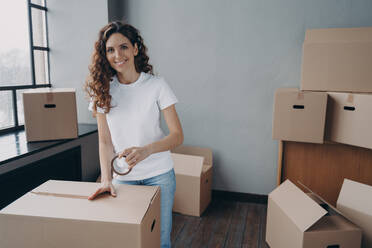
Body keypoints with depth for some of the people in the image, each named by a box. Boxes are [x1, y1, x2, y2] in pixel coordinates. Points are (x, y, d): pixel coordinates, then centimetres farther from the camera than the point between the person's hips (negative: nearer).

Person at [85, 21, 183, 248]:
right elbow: (105, 141, -2)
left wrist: (146, 150, -29)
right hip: (122, 177, 2)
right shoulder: (102, 89, -3)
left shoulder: (156, 85, -11)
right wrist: (106, 179, -13)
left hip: (159, 175, -1)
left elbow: (178, 135, -12)